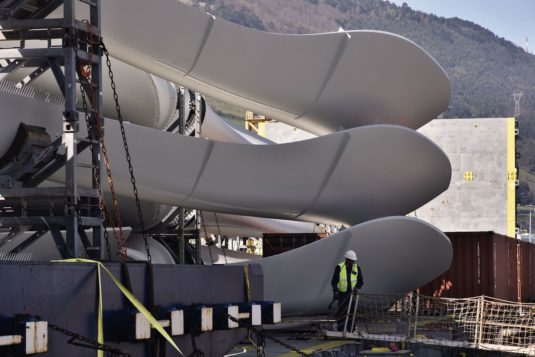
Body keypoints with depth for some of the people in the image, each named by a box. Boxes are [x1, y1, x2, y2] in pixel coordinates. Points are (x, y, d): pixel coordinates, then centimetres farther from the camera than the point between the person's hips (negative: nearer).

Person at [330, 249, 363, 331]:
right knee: (342, 312, -4)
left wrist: (357, 287, -10)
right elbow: (334, 281, -3)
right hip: (342, 293, -3)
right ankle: (341, 330, 3)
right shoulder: (339, 267, -6)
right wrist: (335, 290, -16)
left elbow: (361, 280, 10)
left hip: (352, 293, 3)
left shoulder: (357, 268, 3)